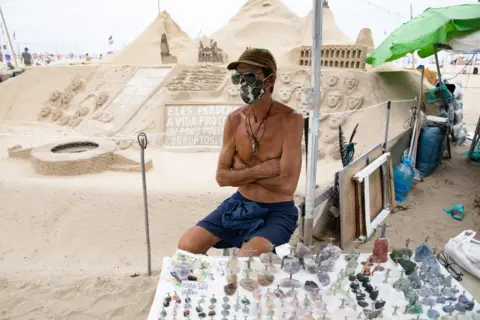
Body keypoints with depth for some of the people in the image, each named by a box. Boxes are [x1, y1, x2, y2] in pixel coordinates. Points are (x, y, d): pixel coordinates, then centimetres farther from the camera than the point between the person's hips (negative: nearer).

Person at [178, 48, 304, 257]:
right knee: (187, 245, -6)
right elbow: (222, 177, -3)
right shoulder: (234, 120, -3)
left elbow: (287, 185, -23)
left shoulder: (291, 120, -18)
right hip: (240, 204, 5)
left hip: (278, 211, -4)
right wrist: (261, 170, -17)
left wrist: (243, 171, -12)